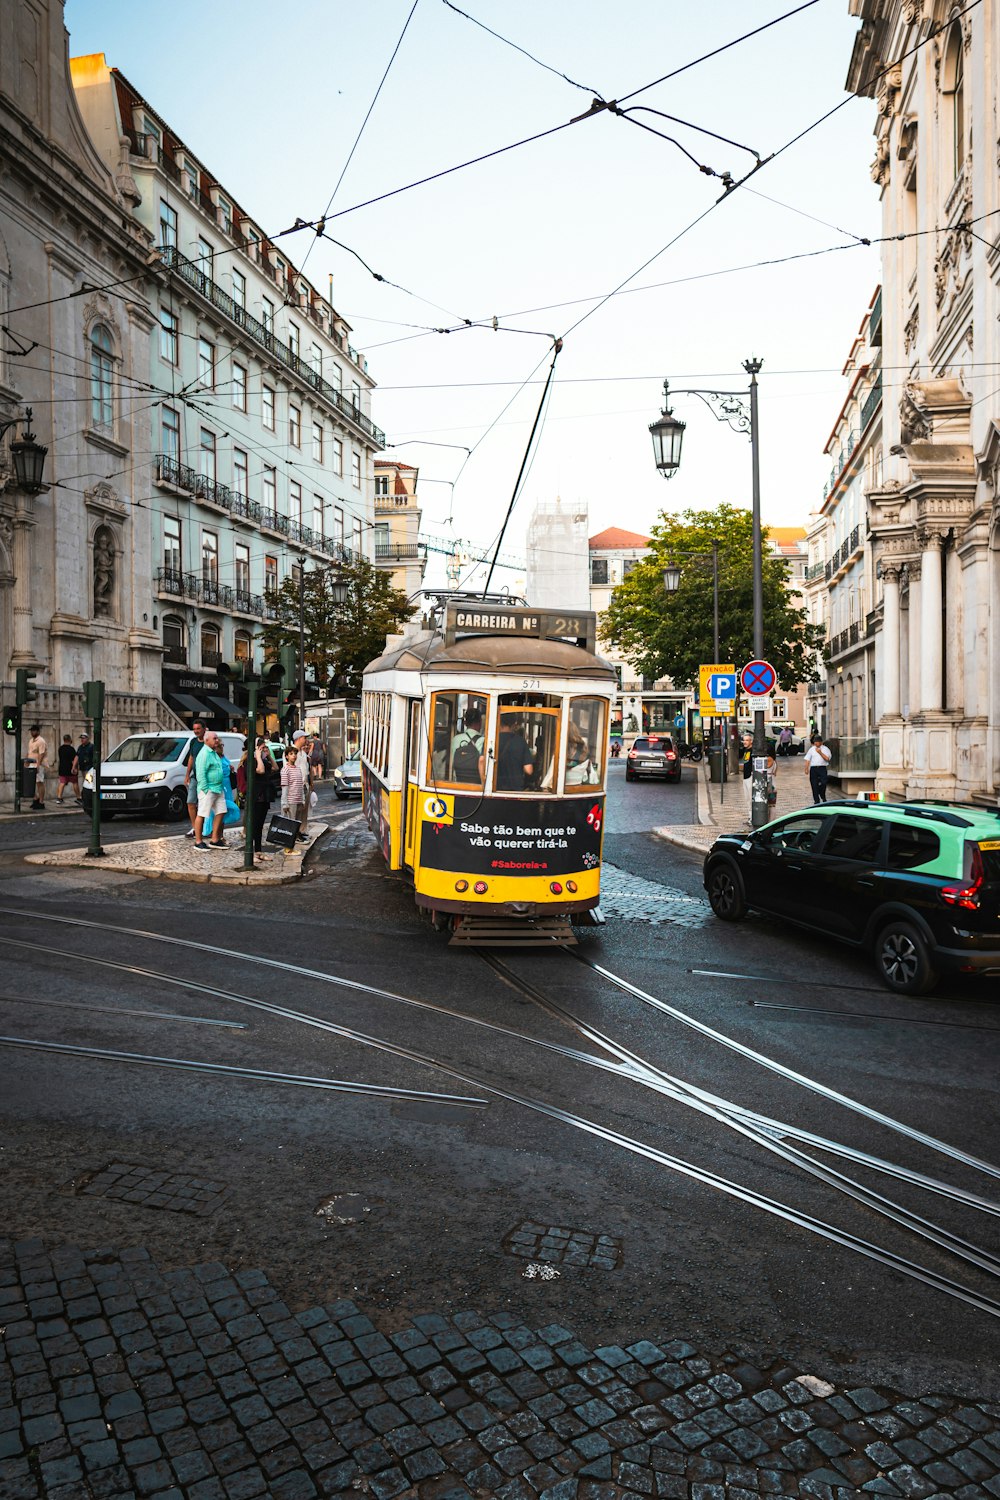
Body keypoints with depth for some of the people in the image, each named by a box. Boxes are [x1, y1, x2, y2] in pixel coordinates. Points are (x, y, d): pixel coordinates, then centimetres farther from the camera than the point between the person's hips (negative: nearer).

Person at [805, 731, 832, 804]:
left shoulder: (825, 749, 6)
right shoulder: (811, 749, 11)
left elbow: (827, 758, -6)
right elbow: (807, 760, 9)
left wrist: (820, 752, -12)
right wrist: (806, 769, 1)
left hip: (822, 768, -2)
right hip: (813, 768, 2)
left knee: (823, 783, -12)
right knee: (814, 785, 0)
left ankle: (823, 797, 13)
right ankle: (816, 801, 9)